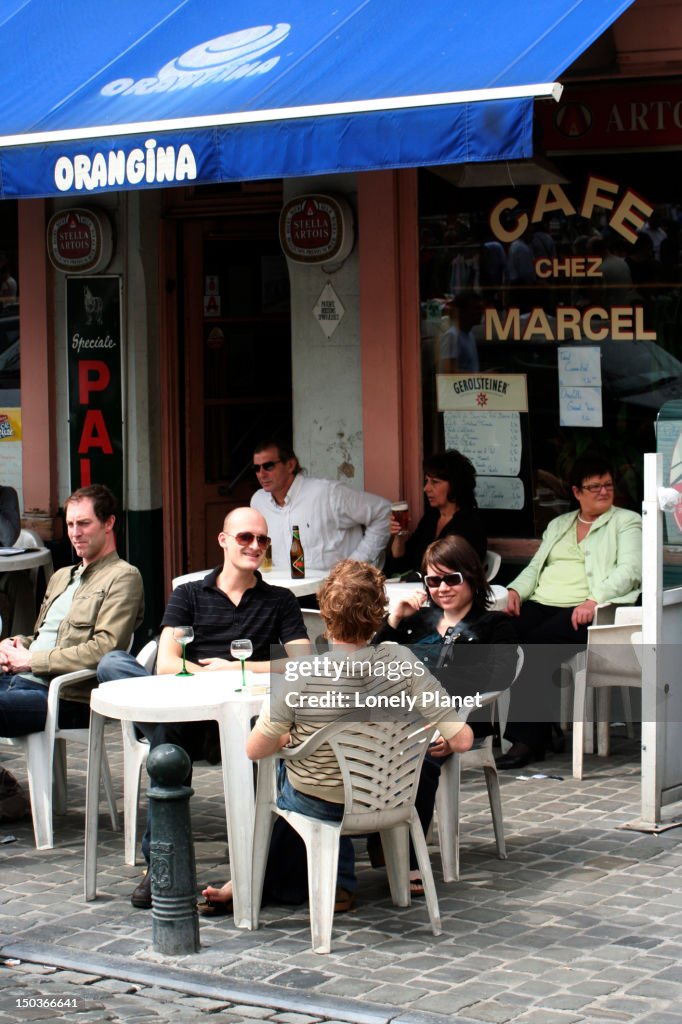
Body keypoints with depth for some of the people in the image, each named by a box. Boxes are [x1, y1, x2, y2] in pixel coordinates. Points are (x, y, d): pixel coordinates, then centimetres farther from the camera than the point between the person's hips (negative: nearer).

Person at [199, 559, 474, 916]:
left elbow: (255, 750, -17)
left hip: (316, 805, -2)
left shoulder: (301, 674, -27)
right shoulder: (401, 662, -21)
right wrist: (443, 744, 5)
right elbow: (462, 738, -19)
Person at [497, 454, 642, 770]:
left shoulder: (626, 522, 11)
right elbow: (535, 567, 25)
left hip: (581, 611, -5)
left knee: (537, 643, -34)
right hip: (540, 603, 5)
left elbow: (629, 572, -4)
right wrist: (516, 590, 2)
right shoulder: (559, 525, 29)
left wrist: (594, 600, -20)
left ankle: (527, 739, -29)